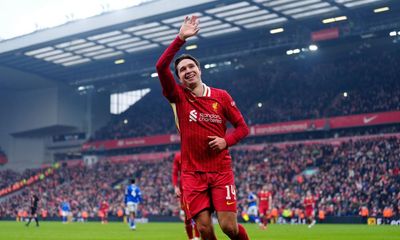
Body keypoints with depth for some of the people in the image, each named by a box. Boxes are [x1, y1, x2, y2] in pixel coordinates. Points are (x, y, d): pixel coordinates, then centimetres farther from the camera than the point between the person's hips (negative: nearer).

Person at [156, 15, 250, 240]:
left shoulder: (221, 96, 2)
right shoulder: (178, 97, 1)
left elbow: (242, 127, 8)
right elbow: (161, 66, -14)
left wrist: (227, 141, -11)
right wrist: (181, 38, -18)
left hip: (221, 170, 0)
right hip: (193, 173, 1)